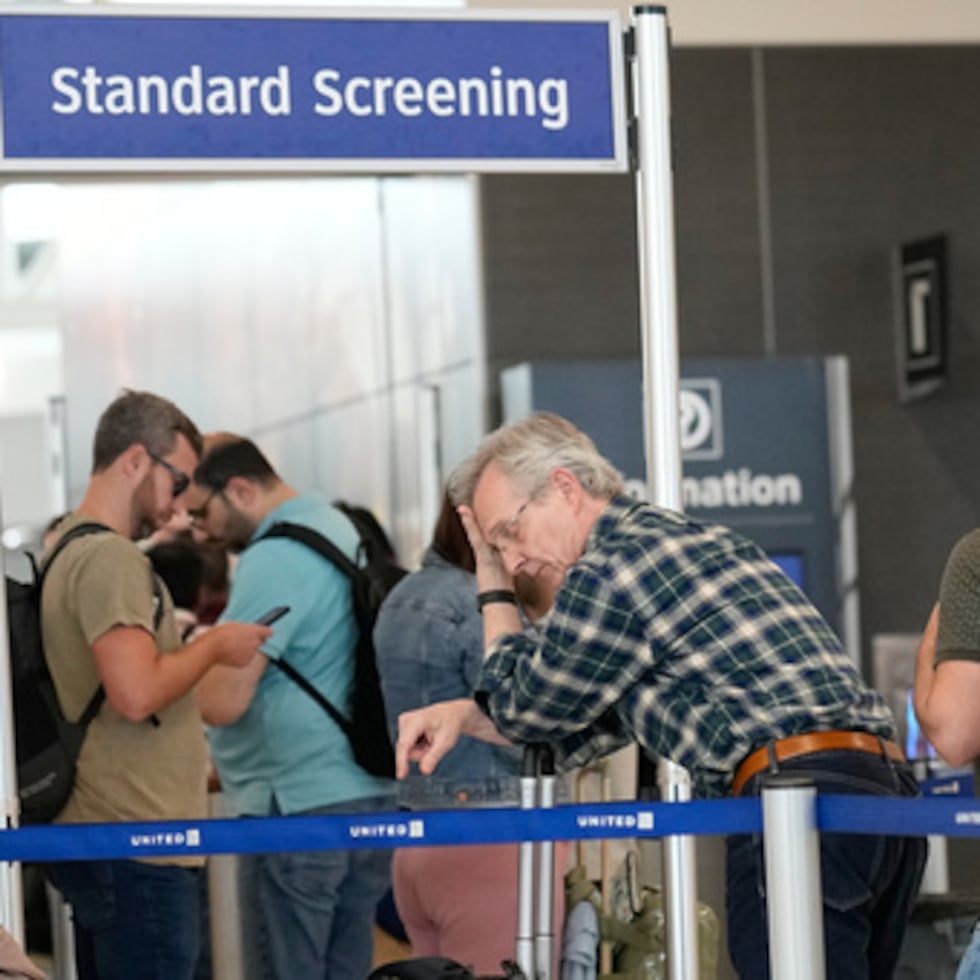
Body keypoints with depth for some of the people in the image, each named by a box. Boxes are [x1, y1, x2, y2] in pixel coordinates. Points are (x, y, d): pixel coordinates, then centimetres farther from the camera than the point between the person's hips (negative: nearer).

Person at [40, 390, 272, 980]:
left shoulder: (65, 549, 15)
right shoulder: (110, 558, -15)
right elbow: (136, 693, -26)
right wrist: (214, 646, -11)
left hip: (96, 841, 10)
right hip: (135, 847, -10)